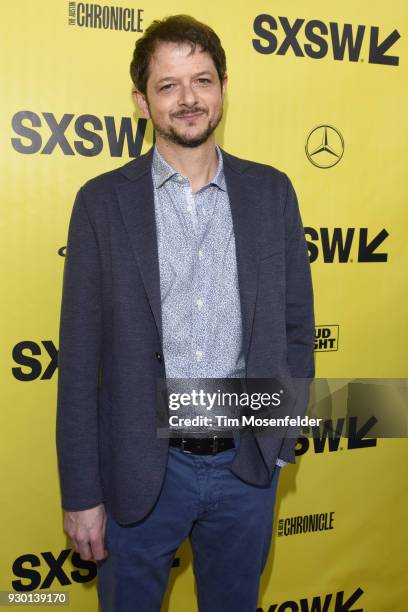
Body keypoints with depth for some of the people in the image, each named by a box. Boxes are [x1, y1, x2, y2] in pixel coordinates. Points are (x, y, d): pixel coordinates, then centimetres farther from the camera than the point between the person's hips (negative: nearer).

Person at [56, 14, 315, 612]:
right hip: (142, 468, -1)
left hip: (248, 465, 2)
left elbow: (296, 323, 6)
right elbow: (80, 357, -6)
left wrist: (283, 434, 4)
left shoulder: (271, 191, 0)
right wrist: (81, 492, -6)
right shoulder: (103, 201, -6)